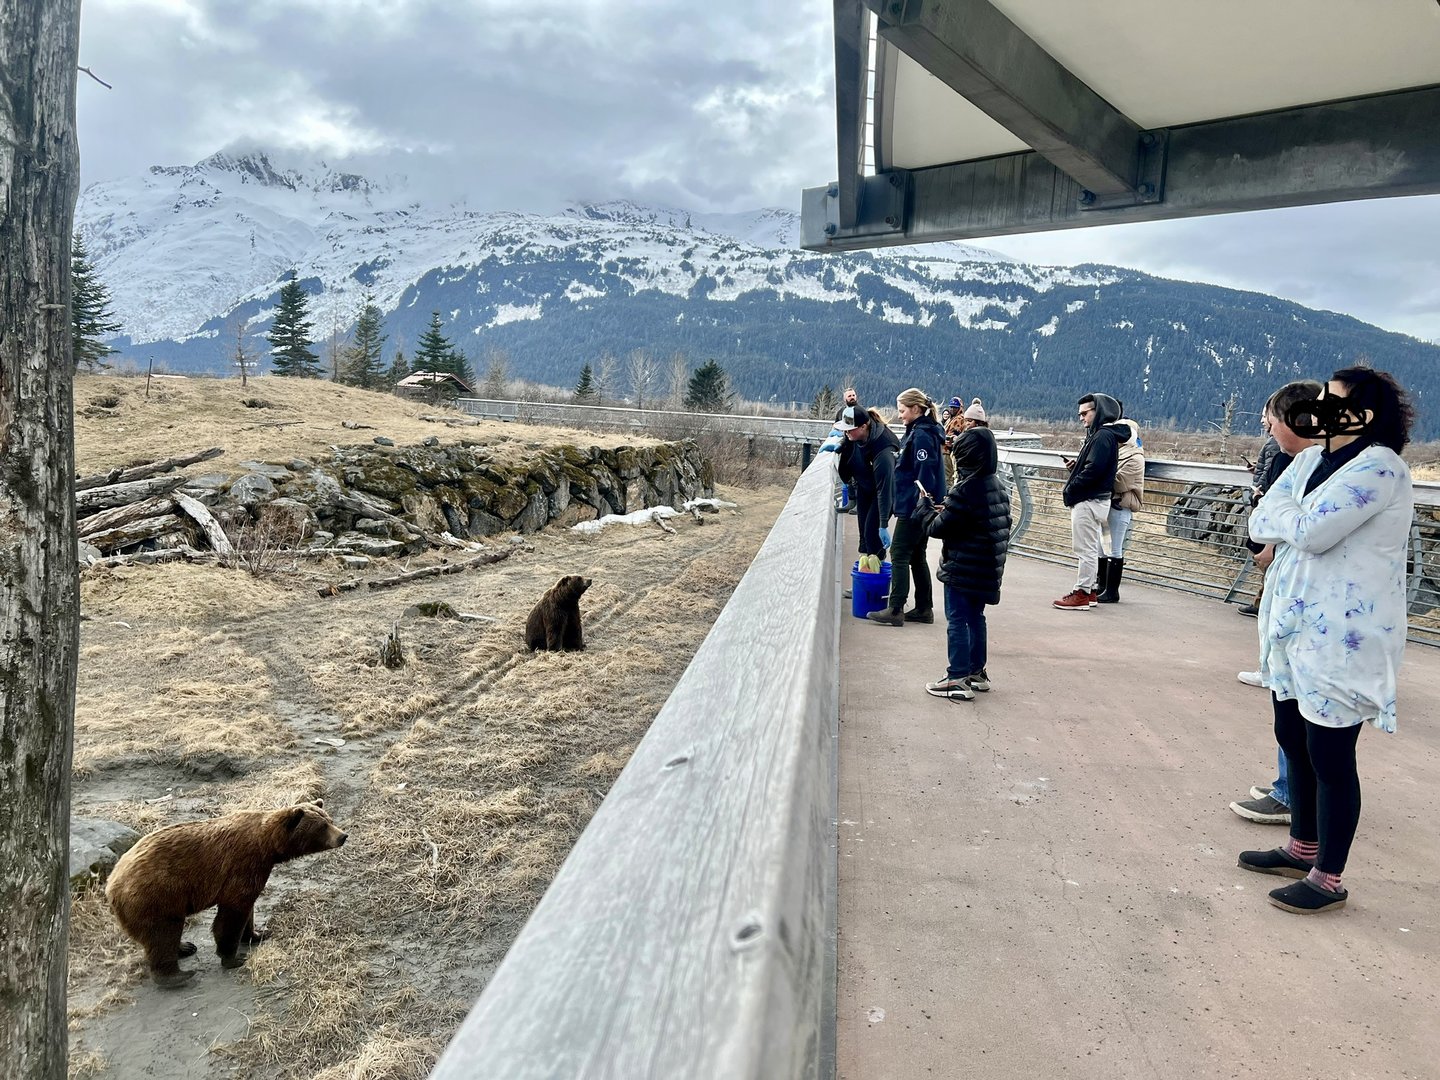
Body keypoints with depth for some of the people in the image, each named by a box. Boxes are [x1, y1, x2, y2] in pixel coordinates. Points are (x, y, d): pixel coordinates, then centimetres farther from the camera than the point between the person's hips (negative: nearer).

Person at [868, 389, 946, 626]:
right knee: (917, 556, 14)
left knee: (899, 554, -6)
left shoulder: (921, 435, -16)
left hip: (913, 507, -10)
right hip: (919, 507, 10)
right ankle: (924, 609, 18)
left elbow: (925, 474, -22)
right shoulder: (918, 431, 14)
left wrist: (920, 505, -24)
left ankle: (895, 610, -5)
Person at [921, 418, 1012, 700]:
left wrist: (929, 509, 5)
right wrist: (945, 510, 8)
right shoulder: (997, 485, 7)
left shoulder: (965, 489, -20)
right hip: (987, 568, 8)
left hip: (962, 568, -8)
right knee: (976, 617, 18)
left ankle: (958, 679, 1)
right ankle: (977, 671, 27)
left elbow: (937, 527, -17)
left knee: (957, 621, -1)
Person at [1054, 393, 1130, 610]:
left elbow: (1093, 470, -23)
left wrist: (1070, 490, -13)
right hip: (1092, 500, 10)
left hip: (1089, 501, -10)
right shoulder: (1098, 434, 15)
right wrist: (1076, 464, 3)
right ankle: (1090, 591, 23)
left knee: (1085, 549, -5)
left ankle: (1082, 594, 0)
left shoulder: (1103, 436, -16)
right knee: (1090, 549, 15)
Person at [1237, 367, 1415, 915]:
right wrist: (1295, 520, -15)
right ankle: (1303, 849, 36)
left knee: (1330, 756, 1)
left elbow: (1311, 531, -26)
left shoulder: (1378, 467, -16)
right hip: (1293, 626, 9)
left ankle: (1328, 879, 15)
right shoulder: (1309, 460, 10)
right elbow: (1260, 524, 4)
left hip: (1341, 638, -9)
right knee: (1294, 741, 18)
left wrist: (1284, 516, -7)